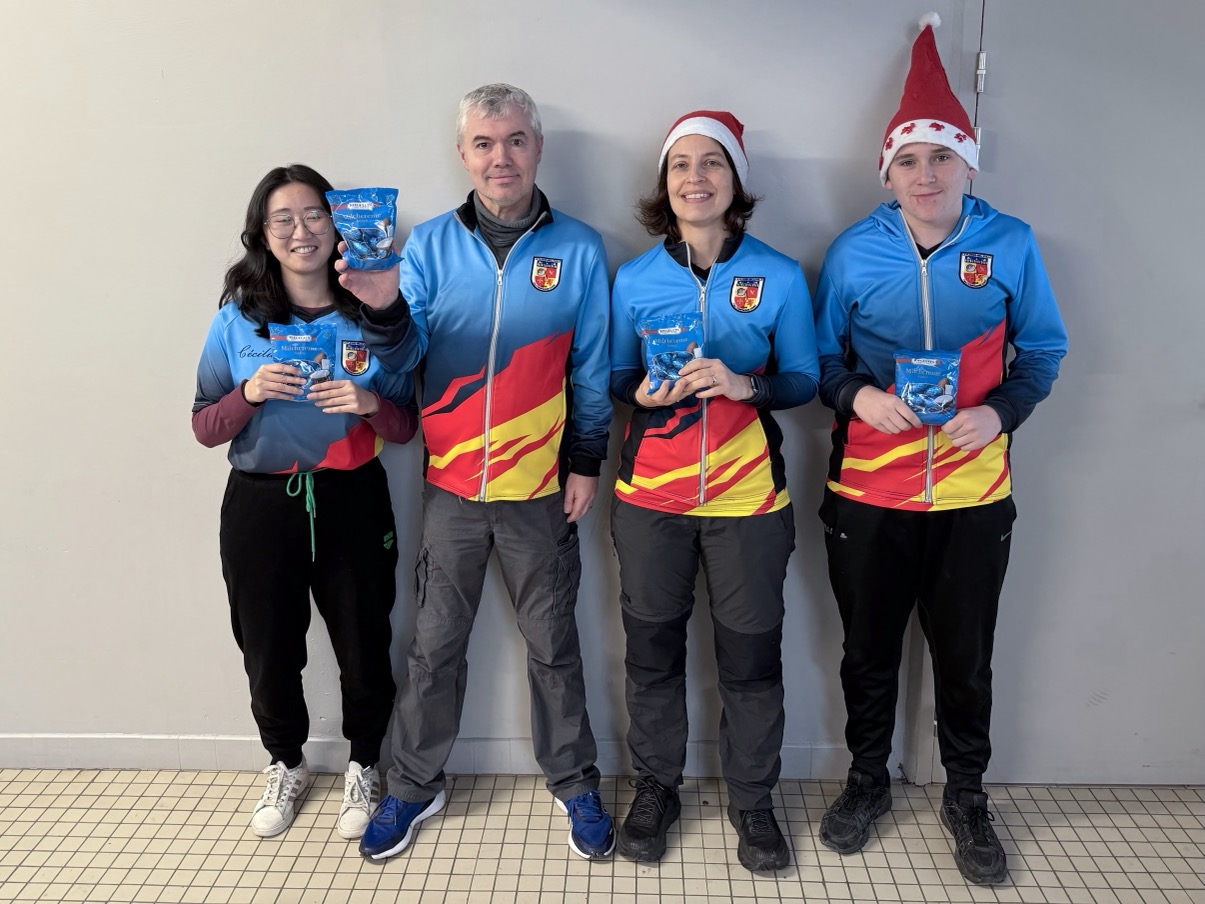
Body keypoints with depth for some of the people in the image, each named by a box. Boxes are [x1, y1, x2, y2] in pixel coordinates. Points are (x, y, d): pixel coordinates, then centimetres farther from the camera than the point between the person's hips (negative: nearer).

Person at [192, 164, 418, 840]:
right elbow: (205, 428, 2)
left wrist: (369, 402, -19)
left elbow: (406, 427, 2)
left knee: (364, 646, 7)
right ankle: (287, 765, 40)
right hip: (261, 507, 1)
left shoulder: (371, 316, -1)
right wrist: (250, 394, -17)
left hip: (352, 504, 0)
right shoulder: (238, 320, 0)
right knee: (270, 651, 11)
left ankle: (364, 766, 35)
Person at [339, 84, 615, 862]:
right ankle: (415, 785, 32)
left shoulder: (577, 249, -3)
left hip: (541, 488, -1)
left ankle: (575, 784, 31)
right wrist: (384, 309, -26)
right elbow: (405, 355, -6)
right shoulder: (432, 244, 0)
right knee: (435, 645, 13)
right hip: (452, 485, 1)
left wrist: (587, 461, -1)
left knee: (554, 644, 13)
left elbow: (592, 369, 1)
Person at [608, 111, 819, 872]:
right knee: (653, 648, 11)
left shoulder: (780, 276, -1)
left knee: (752, 654, 7)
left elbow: (804, 380, 2)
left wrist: (743, 383, -17)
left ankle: (753, 800, 29)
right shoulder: (634, 279, 3)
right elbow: (615, 376, 9)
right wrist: (643, 393, -13)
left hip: (748, 494, -1)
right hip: (651, 493, 1)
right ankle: (656, 787, 32)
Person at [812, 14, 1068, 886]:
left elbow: (1043, 350, 5)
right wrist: (858, 395, -16)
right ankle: (867, 781, 38)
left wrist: (1000, 411, -13)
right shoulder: (854, 251, -3)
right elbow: (821, 356, 4)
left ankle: (968, 798, 36)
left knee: (965, 658, 13)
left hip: (973, 492, 0)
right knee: (869, 650, 15)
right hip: (868, 490, 0)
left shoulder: (1011, 245, -3)